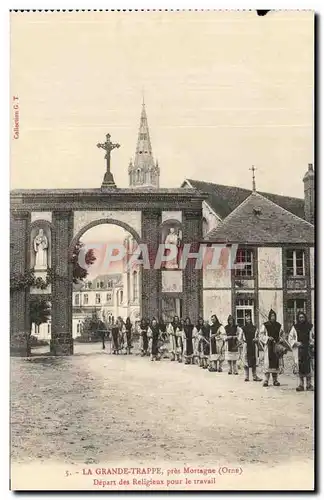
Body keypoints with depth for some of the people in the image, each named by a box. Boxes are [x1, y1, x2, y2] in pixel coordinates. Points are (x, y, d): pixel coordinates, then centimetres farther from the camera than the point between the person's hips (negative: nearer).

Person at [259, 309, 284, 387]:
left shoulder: (278, 325, 12)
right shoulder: (265, 325, 0)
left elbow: (281, 334, 21)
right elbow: (261, 335, -1)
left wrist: (280, 339, 2)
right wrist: (268, 338, -15)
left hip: (276, 345, 4)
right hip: (268, 345, -4)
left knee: (276, 362, 3)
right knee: (267, 362, -10)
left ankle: (275, 380, 10)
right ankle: (266, 380, -10)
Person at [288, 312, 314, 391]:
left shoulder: (310, 327, 8)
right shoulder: (295, 327, 7)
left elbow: (313, 337, 14)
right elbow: (290, 338, 9)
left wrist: (312, 343, -2)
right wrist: (296, 343, -6)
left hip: (308, 349, 0)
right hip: (299, 349, 0)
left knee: (308, 366, -5)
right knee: (300, 367, -1)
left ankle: (309, 384, 0)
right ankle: (301, 384, 3)